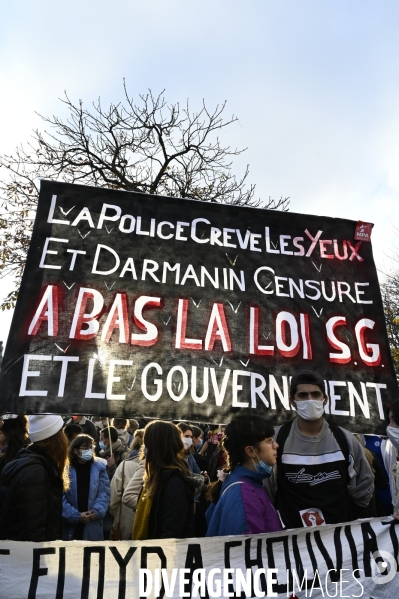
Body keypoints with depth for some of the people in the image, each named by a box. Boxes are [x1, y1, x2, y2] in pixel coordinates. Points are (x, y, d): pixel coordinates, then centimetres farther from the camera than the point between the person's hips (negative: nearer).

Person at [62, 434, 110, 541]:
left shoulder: (99, 467, 1)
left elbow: (104, 492, 0)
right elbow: (61, 497, -10)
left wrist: (97, 511, -14)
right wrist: (76, 516, -14)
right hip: (70, 526, -2)